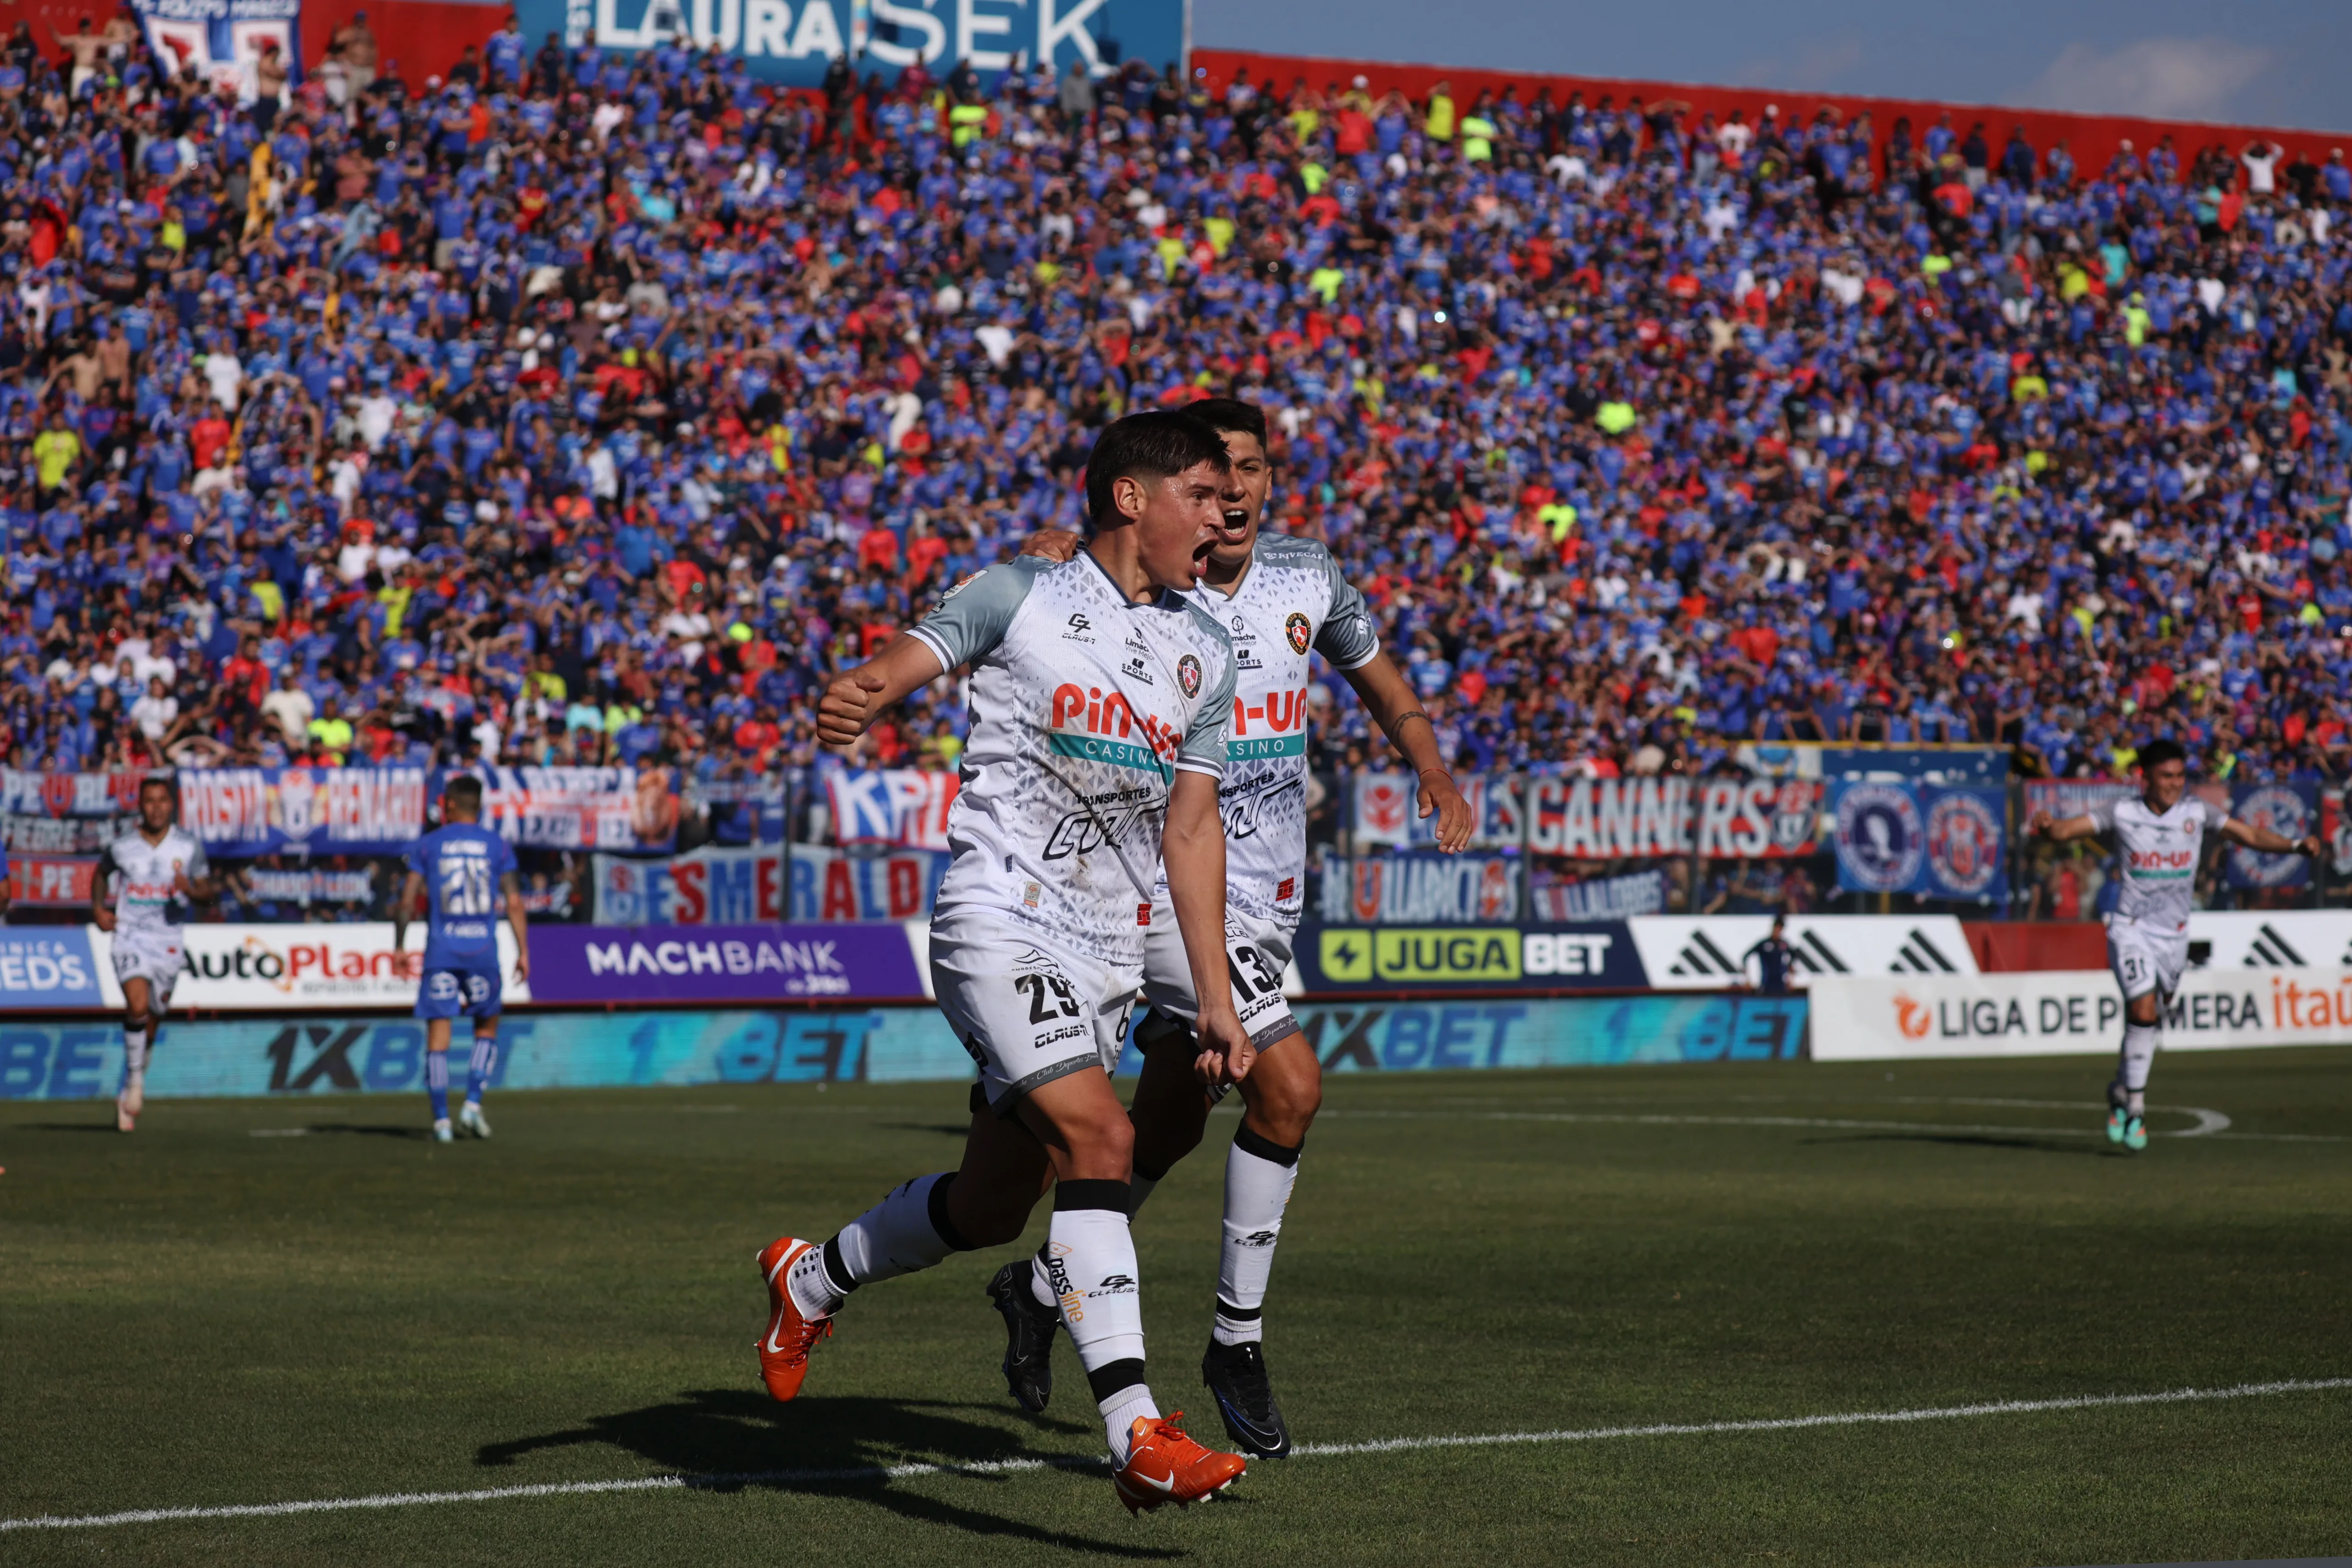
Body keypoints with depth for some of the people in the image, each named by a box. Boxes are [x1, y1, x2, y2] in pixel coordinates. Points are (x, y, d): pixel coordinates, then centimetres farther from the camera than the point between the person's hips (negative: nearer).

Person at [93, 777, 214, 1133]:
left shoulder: (189, 846, -1)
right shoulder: (122, 847, -1)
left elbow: (206, 889, 3)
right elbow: (101, 873, 19)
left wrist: (191, 890, -20)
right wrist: (98, 908, 3)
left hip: (169, 940, 2)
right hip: (130, 937, -2)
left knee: (152, 1019, 9)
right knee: (137, 1006, -25)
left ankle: (129, 1099, 26)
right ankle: (136, 1081, -8)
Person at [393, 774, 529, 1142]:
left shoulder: (428, 846, 3)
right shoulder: (498, 846, 5)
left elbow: (408, 901, -1)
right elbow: (514, 902, 0)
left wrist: (399, 947, 8)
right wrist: (523, 950, 3)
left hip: (441, 950, -1)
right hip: (483, 949, 1)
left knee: (438, 1035, 2)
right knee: (487, 1028, 18)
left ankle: (441, 1121, -2)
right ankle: (473, 1104, 4)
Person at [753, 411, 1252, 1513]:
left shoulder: (1202, 651, 14)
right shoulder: (1019, 597, -2)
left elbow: (1191, 827, 17)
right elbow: (912, 659, -15)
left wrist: (1216, 1000, 14)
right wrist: (853, 701, -41)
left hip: (1108, 952, 7)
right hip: (999, 916, -7)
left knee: (991, 1205, 10)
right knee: (1098, 1139, -23)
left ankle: (811, 1280, 38)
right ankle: (1136, 1435, -27)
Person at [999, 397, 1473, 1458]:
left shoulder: (1306, 576, 4)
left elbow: (1374, 673, 21)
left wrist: (1435, 775, 11)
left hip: (1270, 892, 6)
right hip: (1166, 883, -6)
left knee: (1170, 1127, 14)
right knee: (1289, 1084, -20)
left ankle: (1043, 1287, 36)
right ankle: (1237, 1339, -6)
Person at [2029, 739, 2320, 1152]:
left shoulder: (2197, 813, -1)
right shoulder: (2122, 814, -6)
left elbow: (2252, 835, -2)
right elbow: (2066, 830, -12)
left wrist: (2296, 846, -17)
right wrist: (2047, 827, -35)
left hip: (2174, 935, 3)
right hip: (2131, 929, -3)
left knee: (2149, 1025, 12)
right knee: (2144, 1011, -21)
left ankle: (2121, 1091, 38)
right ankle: (2135, 1107, -10)